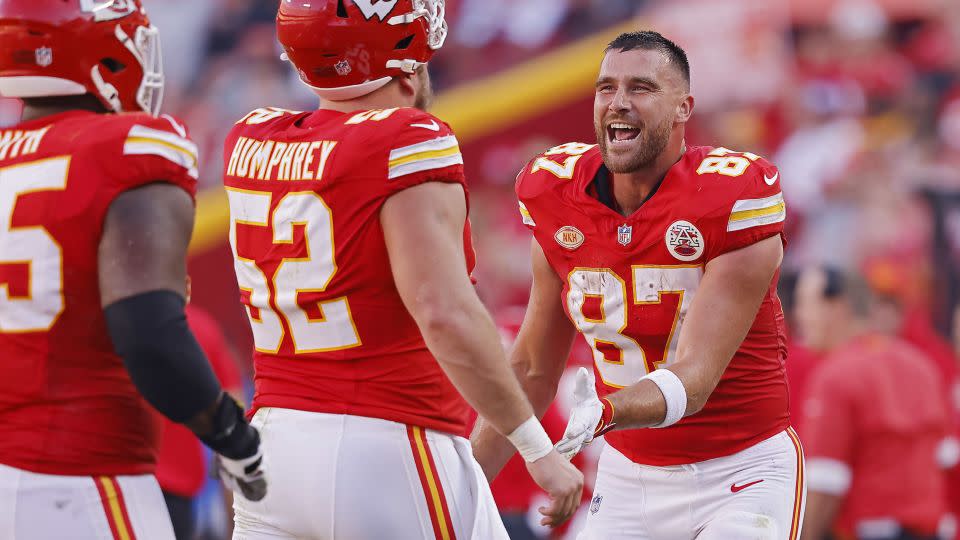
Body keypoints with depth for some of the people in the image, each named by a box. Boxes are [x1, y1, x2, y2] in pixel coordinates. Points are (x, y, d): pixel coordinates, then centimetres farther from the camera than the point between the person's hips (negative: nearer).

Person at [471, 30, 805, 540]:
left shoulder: (732, 201, -16)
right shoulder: (560, 198, -1)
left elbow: (692, 381, -23)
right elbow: (532, 369, 10)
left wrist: (603, 412, -42)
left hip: (741, 476, -4)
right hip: (627, 474, 4)